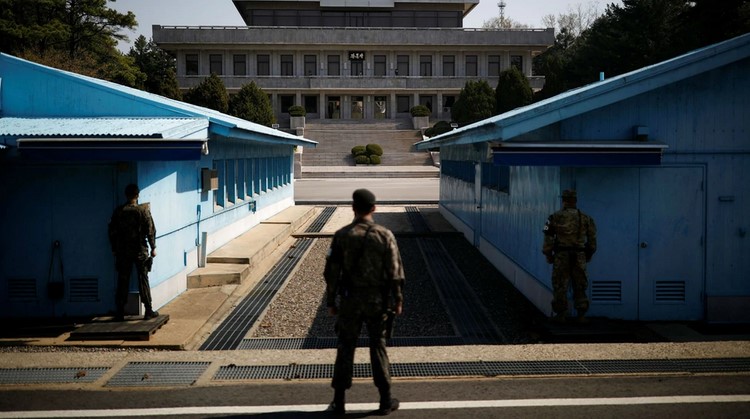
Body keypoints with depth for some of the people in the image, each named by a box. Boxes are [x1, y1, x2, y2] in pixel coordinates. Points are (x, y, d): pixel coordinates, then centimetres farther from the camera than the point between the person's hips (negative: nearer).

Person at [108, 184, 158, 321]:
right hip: (140, 250, -2)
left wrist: (114, 249, 14)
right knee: (143, 280, 4)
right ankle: (148, 311, 4)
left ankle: (120, 312, 7)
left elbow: (112, 231, 4)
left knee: (122, 281, 7)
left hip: (123, 252, 2)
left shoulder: (118, 211, 0)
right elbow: (150, 230, -7)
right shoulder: (143, 210, -6)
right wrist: (153, 248, 2)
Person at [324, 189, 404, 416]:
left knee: (345, 348, 10)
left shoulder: (341, 236, -7)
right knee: (378, 347, 11)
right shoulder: (385, 235, -7)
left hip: (350, 300, 0)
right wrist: (398, 300, 4)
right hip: (377, 300, 0)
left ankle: (339, 401, 13)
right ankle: (385, 400, 15)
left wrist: (330, 302, 6)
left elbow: (332, 272, -4)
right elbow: (395, 272, -6)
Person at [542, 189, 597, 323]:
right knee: (580, 287, 9)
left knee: (560, 286, 4)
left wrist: (548, 254, 6)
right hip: (579, 257, 2)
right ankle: (581, 315, 9)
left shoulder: (556, 217, -1)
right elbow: (592, 239, 10)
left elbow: (549, 238, -3)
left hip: (561, 256, -2)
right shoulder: (585, 218, 7)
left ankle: (561, 314, 6)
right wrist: (589, 254, 20)